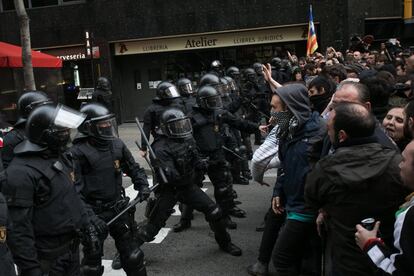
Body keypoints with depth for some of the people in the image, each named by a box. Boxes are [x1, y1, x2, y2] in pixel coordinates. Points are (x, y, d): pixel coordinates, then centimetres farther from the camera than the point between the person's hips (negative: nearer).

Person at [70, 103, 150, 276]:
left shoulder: (117, 145, 1)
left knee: (133, 256, 14)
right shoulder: (78, 153, -16)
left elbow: (134, 169, 15)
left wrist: (142, 186, -2)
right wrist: (90, 217, -24)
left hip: (119, 209, 5)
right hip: (95, 213, -4)